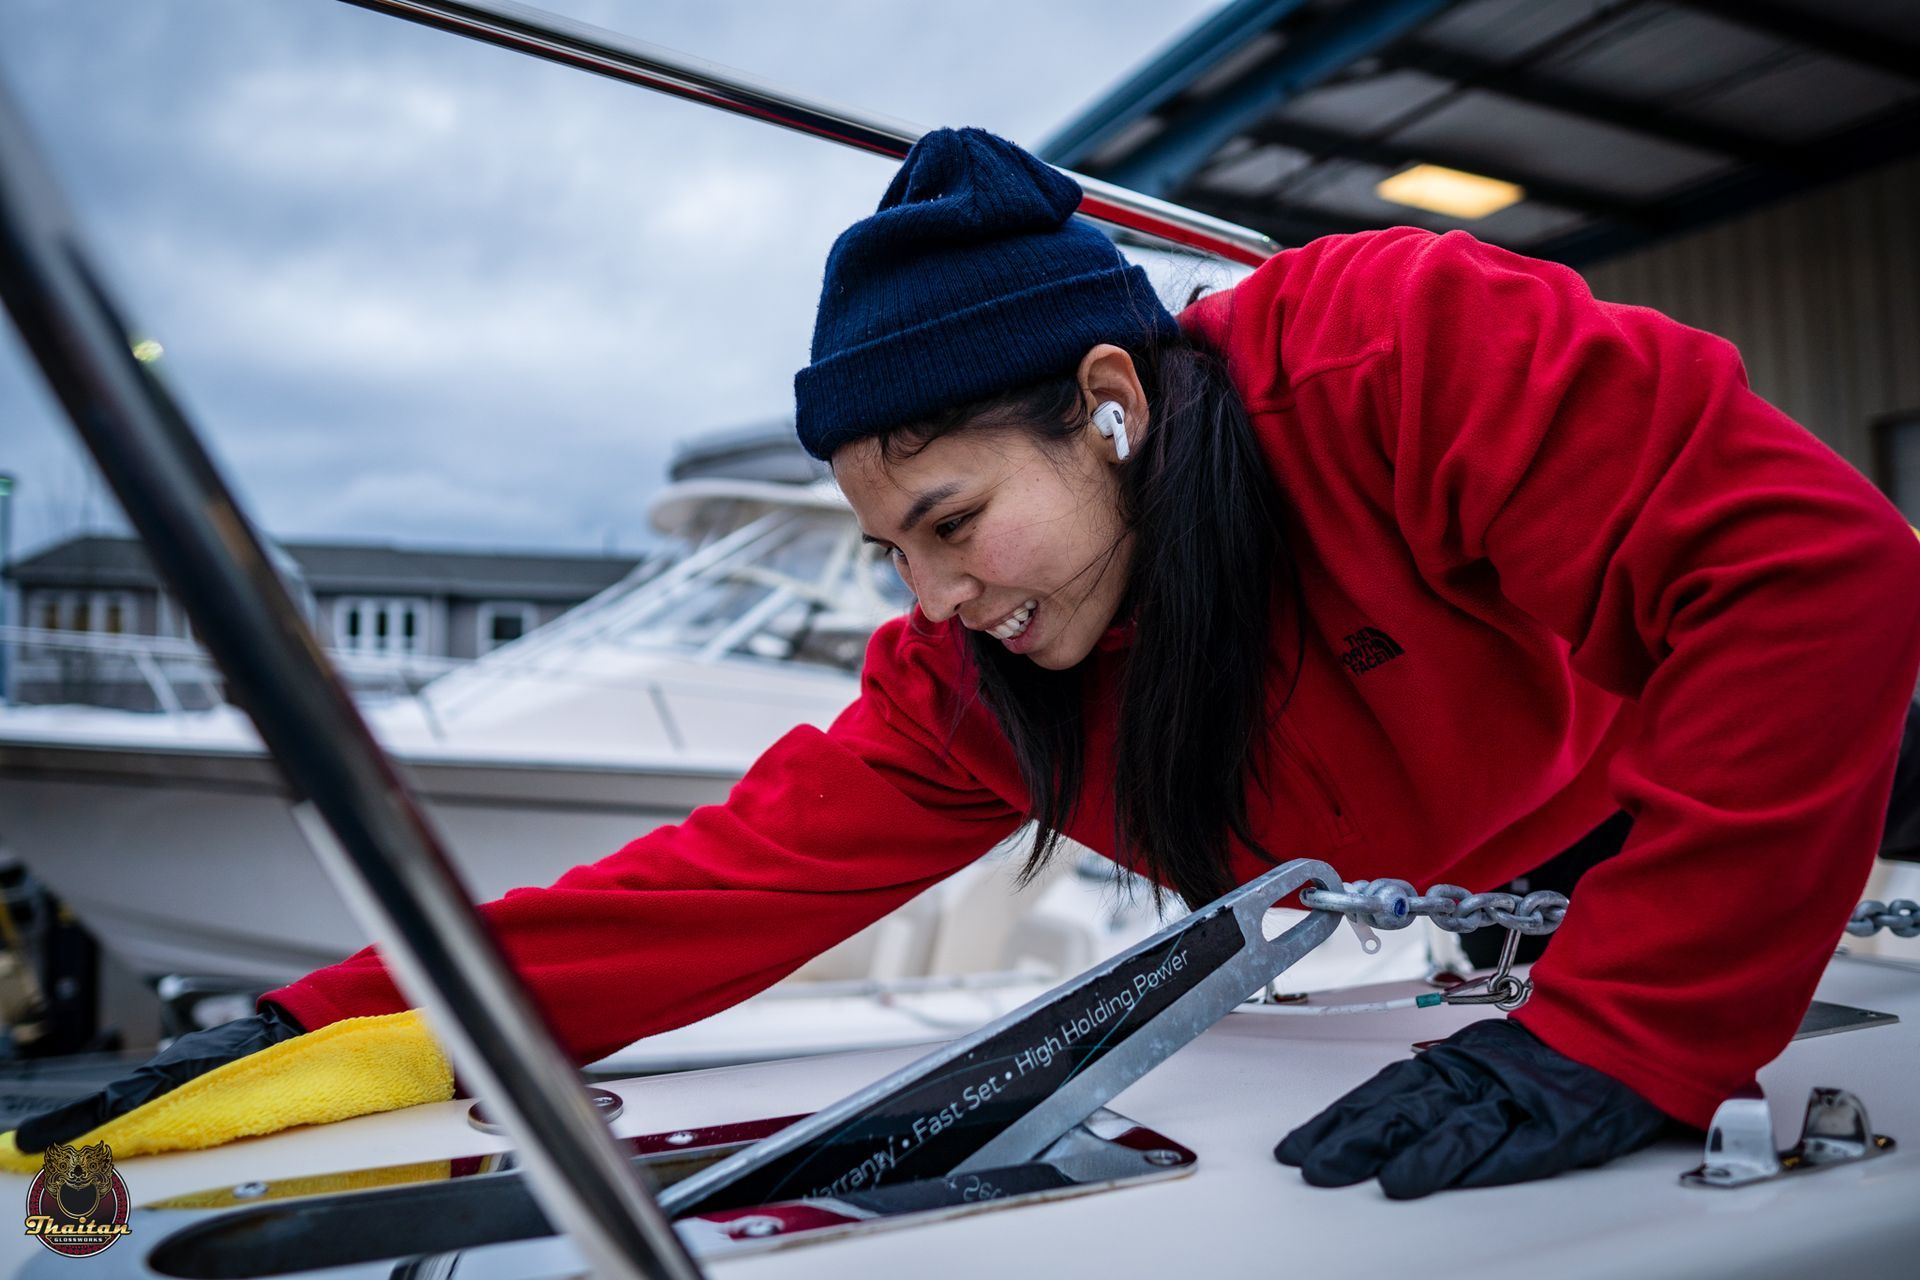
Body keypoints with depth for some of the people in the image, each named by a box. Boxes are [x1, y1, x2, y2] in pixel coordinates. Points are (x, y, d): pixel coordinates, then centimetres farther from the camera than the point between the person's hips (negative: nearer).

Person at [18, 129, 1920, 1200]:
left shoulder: (1400, 345, -32)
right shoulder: (971, 688, -15)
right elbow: (747, 870, -18)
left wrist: (1614, 1034, -38)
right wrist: (324, 1027, -24)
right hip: (1492, 959, 3)